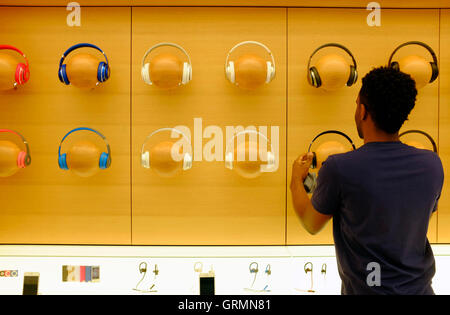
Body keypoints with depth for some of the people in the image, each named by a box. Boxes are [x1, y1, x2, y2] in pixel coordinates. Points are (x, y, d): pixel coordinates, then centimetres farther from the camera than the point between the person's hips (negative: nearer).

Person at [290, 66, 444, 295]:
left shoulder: (339, 168, -24)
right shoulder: (432, 164, -11)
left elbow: (311, 225, -6)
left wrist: (297, 180, 10)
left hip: (364, 288, -4)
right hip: (420, 287, 4)